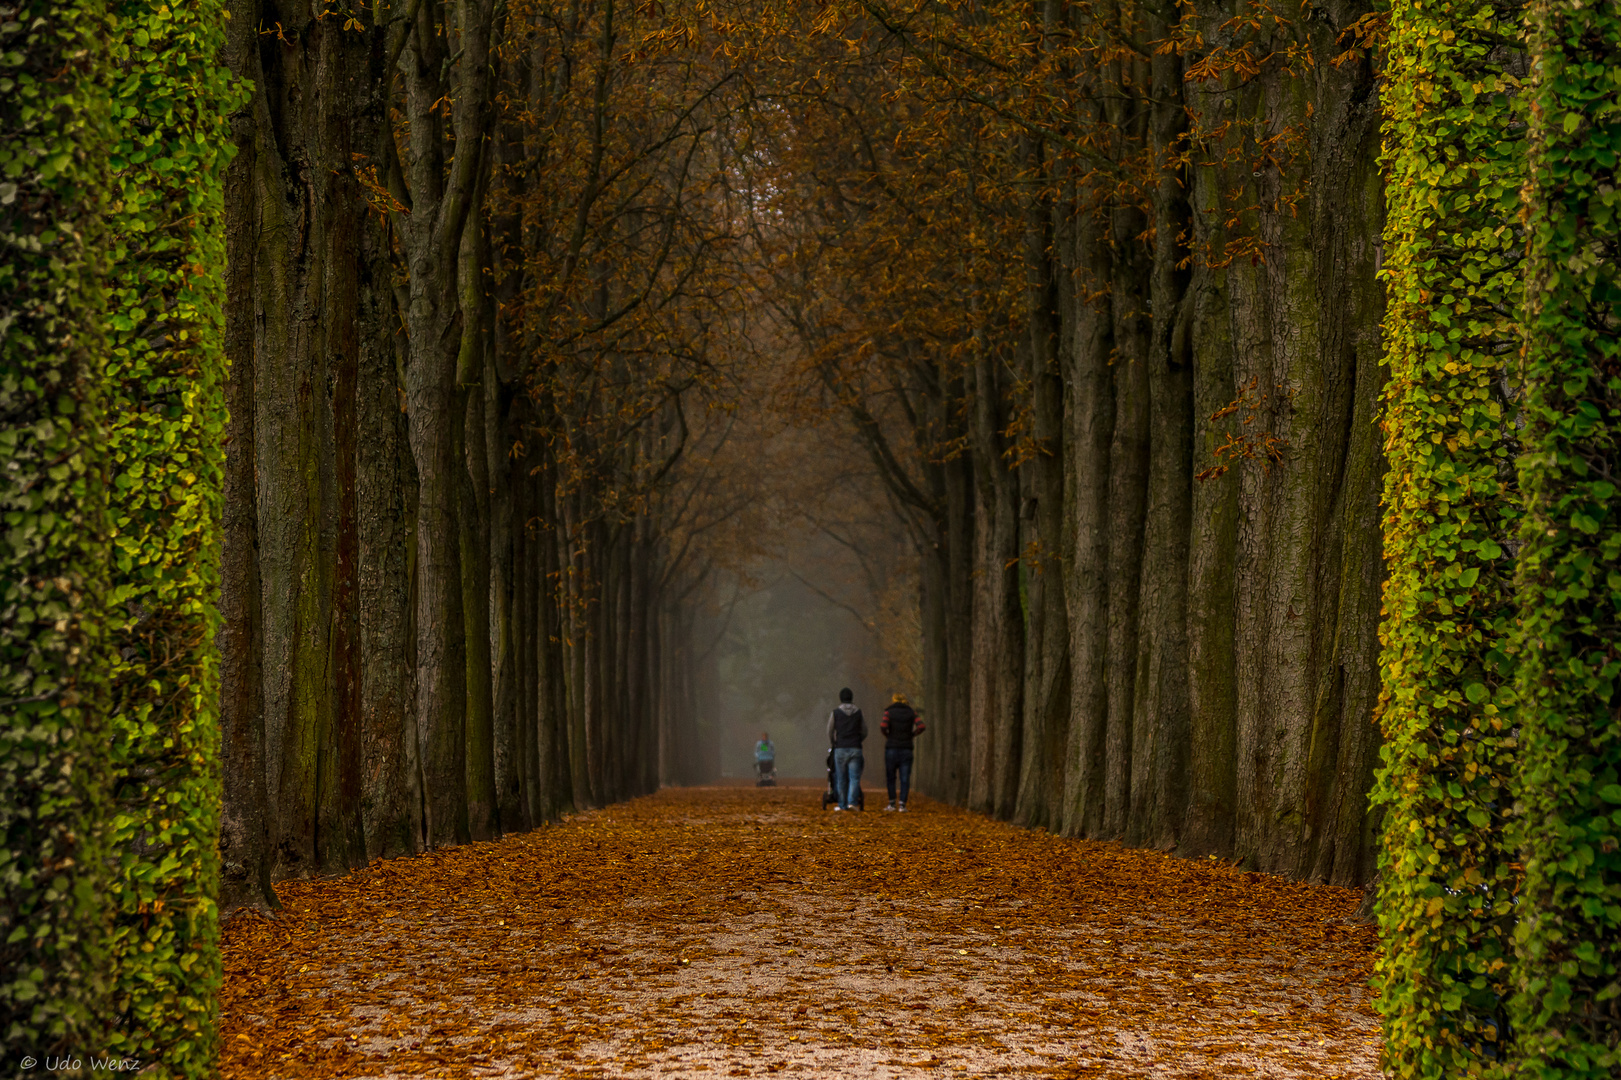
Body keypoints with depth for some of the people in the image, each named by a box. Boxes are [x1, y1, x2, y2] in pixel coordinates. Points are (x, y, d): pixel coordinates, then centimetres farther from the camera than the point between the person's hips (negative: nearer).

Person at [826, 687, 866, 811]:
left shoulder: (835, 713, 1)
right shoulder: (858, 713, 6)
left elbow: (829, 732, 1)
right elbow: (864, 732, 10)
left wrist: (832, 745, 17)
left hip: (840, 749, 0)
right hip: (855, 749, 0)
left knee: (841, 779, 5)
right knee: (854, 778, -1)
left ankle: (842, 804, 6)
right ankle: (852, 802, -16)